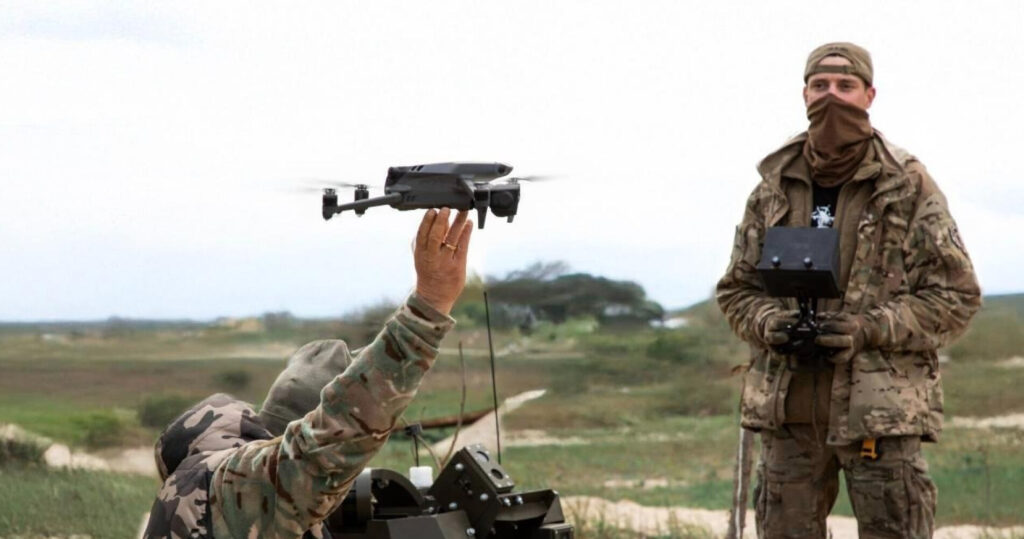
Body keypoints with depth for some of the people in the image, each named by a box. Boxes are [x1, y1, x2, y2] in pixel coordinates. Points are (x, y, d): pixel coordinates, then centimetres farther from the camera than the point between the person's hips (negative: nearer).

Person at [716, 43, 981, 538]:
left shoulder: (909, 186, 0)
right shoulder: (774, 189, 10)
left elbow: (957, 295, -2)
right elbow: (735, 290, 16)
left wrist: (870, 329, -14)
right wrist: (769, 324, -7)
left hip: (882, 407, -4)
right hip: (789, 407, 4)